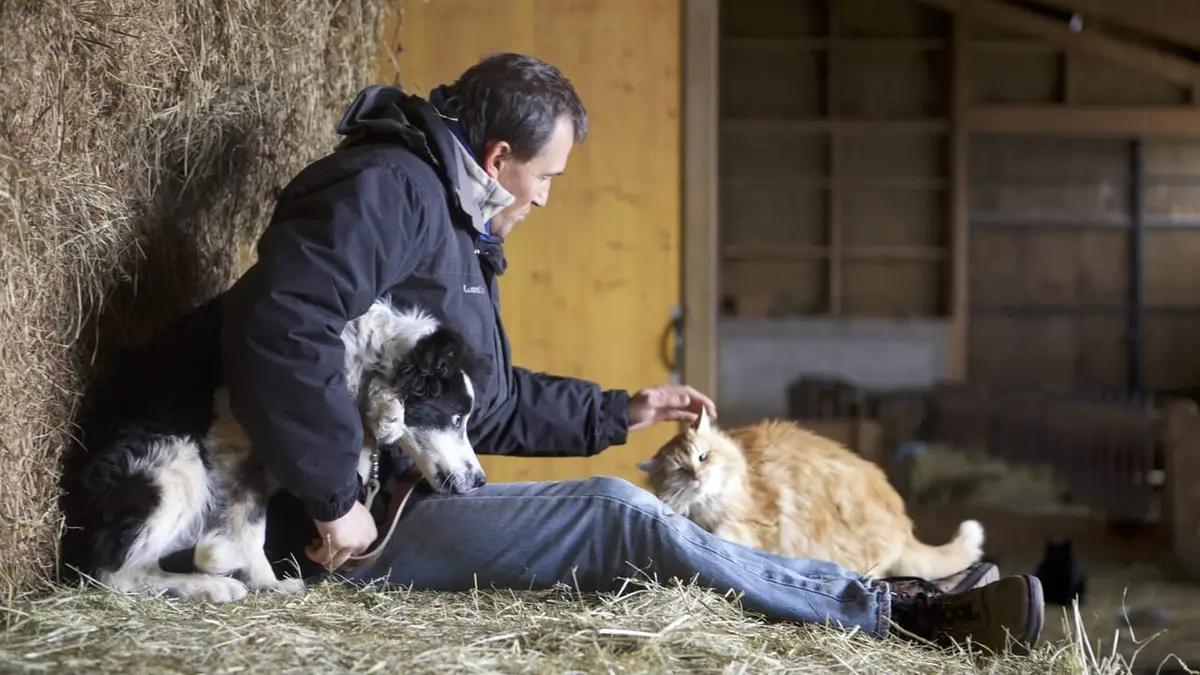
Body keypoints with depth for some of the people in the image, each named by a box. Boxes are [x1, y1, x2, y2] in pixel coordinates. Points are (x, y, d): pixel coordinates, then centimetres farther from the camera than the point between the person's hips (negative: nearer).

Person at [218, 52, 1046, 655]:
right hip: (359, 530, -11)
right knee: (618, 515, -19)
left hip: (419, 502, 11)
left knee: (623, 524, 0)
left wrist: (618, 412, 25)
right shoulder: (387, 190, -15)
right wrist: (334, 500, -29)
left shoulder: (453, 221, 20)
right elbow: (274, 326, -31)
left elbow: (487, 402, 29)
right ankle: (887, 611, -14)